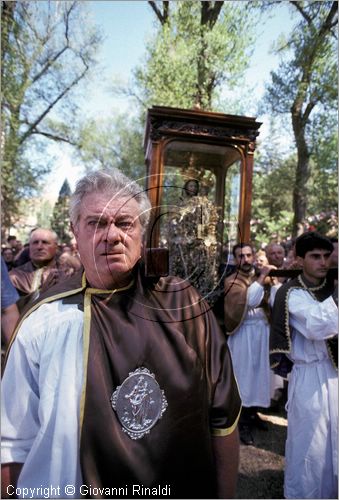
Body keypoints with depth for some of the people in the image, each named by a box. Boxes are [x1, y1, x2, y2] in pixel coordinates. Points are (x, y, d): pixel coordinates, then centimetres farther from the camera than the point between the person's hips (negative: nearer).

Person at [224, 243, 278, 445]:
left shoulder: (264, 277, 9)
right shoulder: (231, 281, -6)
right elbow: (248, 299, -22)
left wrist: (273, 281, -19)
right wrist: (261, 278, -23)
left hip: (263, 330, 5)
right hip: (244, 334, -5)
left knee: (259, 373, 13)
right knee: (244, 375, 3)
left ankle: (253, 413, 32)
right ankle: (244, 422, 16)